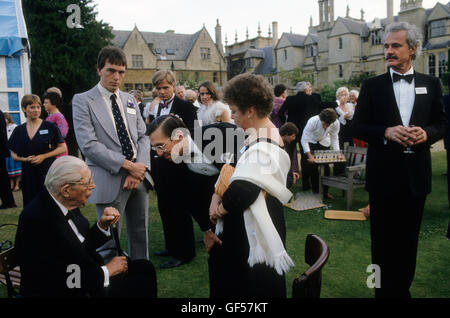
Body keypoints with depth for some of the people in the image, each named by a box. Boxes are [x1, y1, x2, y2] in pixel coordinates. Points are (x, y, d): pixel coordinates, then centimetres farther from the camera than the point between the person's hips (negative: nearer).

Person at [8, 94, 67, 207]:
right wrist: (25, 159, -7)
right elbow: (14, 154, 14)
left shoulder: (50, 126, 0)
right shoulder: (19, 130, 9)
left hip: (48, 172, -3)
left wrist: (43, 156, -12)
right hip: (28, 175, 3)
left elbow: (63, 148, -2)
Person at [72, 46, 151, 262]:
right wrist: (128, 165, -15)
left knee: (140, 235, 14)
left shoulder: (129, 100, 15)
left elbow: (143, 137, 11)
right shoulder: (83, 101, -2)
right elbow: (89, 145, -12)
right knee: (108, 243, -1)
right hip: (109, 180, -5)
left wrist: (139, 169, -6)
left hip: (138, 177, 6)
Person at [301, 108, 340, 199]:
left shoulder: (336, 123, -26)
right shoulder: (313, 121, -36)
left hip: (324, 143, 3)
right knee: (313, 167, -8)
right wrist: (309, 155, -40)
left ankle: (325, 192, 11)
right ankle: (315, 191, 7)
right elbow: (304, 139, -33)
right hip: (311, 142, -2)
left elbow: (334, 138, -9)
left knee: (326, 168, -3)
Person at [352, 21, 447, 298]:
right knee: (383, 239, 9)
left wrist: (426, 133, -14)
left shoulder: (431, 84, 6)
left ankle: (403, 288, 32)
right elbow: (359, 127, -2)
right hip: (384, 174, -2)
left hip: (416, 174, 2)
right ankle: (384, 290, 26)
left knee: (409, 237, 14)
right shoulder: (372, 86, 0)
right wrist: (386, 132, -19)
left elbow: (442, 123, 7)